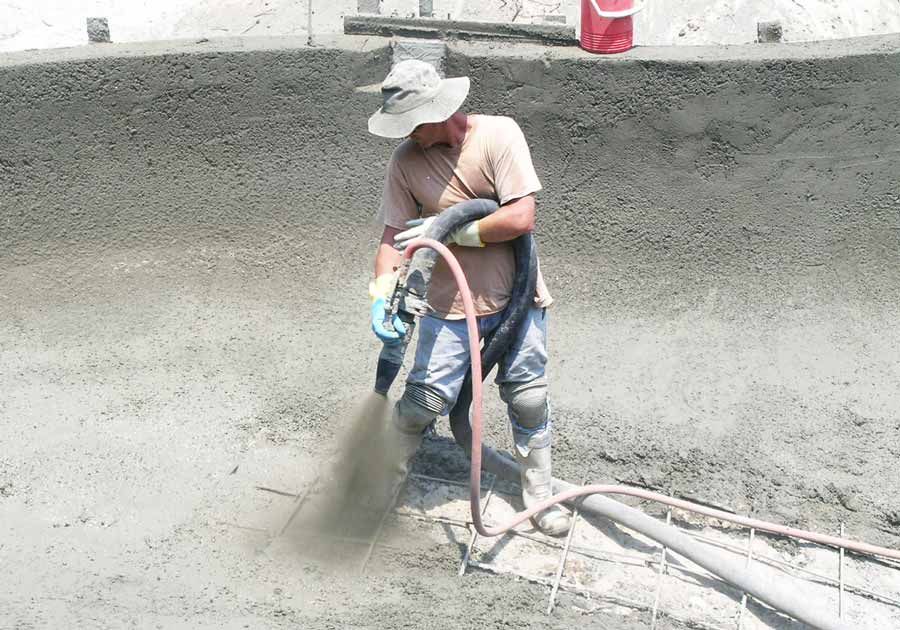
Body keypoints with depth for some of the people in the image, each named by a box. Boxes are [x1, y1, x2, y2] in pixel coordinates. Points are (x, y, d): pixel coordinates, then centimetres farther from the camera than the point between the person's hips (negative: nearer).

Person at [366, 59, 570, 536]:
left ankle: (538, 493, 30)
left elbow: (521, 218, -21)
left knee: (528, 399, 10)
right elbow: (394, 237, -7)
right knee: (425, 399, -2)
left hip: (516, 296, 0)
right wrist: (382, 294, -22)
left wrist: (447, 230, -16)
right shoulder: (406, 160, -8)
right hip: (450, 304, 1)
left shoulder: (498, 134, -15)